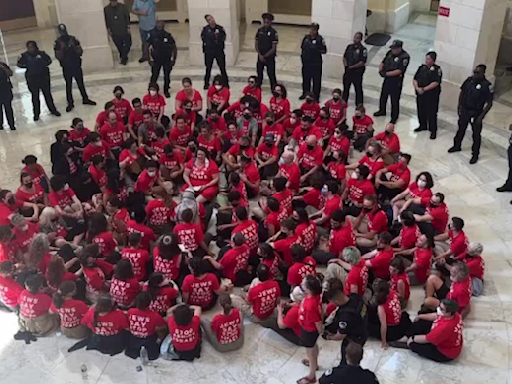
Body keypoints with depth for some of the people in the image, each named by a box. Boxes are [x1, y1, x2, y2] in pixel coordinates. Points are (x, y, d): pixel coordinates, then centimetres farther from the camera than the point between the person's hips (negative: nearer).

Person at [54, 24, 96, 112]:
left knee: (81, 83, 11)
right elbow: (58, 56, -10)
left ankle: (85, 99, 27)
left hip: (76, 65, 1)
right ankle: (70, 103, 13)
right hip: (66, 67, -1)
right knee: (68, 85, 5)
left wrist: (73, 46, -19)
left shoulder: (72, 39, -2)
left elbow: (80, 52, -4)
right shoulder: (58, 42, -5)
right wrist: (62, 48, -22)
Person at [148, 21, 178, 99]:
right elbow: (148, 47, -2)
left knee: (167, 76, 12)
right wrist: (150, 59, -4)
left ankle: (166, 91, 32)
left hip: (167, 60, 0)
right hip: (156, 60, 0)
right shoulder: (152, 35, -12)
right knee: (154, 76, 4)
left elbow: (174, 48, -4)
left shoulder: (168, 36, -14)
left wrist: (174, 59, -4)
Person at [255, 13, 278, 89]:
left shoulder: (273, 33, -14)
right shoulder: (259, 31, 0)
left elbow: (274, 48, -15)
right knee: (259, 72, 16)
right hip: (260, 56, 5)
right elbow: (256, 44, 4)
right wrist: (260, 55, -9)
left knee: (271, 74, -1)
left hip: (270, 57, -5)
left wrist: (265, 56, -13)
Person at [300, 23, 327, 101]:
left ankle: (316, 97, 15)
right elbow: (302, 47, 14)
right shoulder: (306, 37, 2)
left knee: (316, 80, 4)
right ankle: (305, 94, 36)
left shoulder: (320, 39, -12)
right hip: (306, 62, 5)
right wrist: (302, 55, 4)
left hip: (316, 63, -5)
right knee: (306, 78, 18)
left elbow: (324, 51, -8)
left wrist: (317, 50, -20)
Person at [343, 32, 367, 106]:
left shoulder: (363, 49, -11)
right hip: (348, 71, 6)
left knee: (358, 89, 2)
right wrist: (346, 64, -3)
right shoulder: (349, 47, 8)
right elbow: (344, 57, 15)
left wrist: (352, 66, -18)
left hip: (357, 72, -6)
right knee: (345, 88, 17)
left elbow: (362, 62, -16)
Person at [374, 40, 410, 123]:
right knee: (383, 95, 24)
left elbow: (399, 71, -27)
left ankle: (394, 118, 15)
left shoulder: (405, 57, -21)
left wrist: (386, 73, -24)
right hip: (387, 79, 8)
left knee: (395, 100, 2)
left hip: (396, 81, -8)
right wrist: (381, 70, -10)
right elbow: (383, 62, 11)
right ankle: (382, 111, 47)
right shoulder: (390, 52, 1)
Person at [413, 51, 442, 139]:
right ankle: (423, 126, 36)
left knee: (431, 113, -1)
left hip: (432, 95, -6)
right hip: (420, 94, 6)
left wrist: (424, 89, -20)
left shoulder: (437, 69, -9)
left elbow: (436, 83, -18)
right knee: (421, 111, 16)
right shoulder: (422, 67, 8)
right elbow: (415, 79, 7)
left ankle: (433, 131, 8)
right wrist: (417, 88, -12)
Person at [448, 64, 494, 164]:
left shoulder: (487, 85, -20)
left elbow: (489, 103, -16)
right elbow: (462, 92, 11)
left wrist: (481, 116, -18)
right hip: (464, 110, 5)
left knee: (476, 134, 9)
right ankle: (457, 146, 43)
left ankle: (475, 154, 23)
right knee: (461, 129, 22)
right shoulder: (469, 80, -5)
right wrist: (459, 105, 6)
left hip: (476, 113, -5)